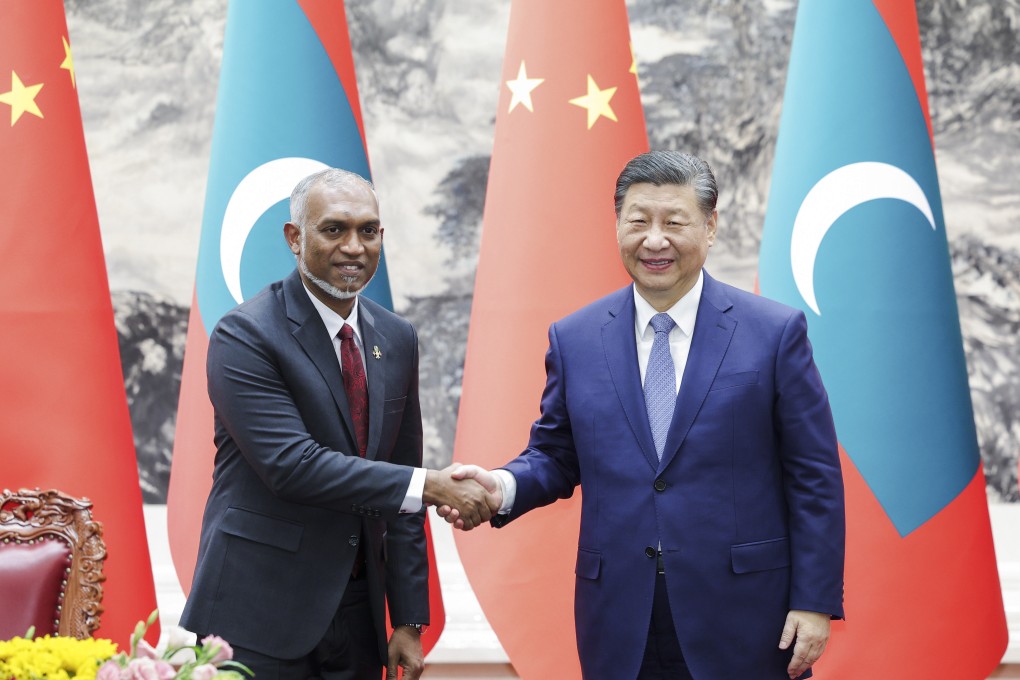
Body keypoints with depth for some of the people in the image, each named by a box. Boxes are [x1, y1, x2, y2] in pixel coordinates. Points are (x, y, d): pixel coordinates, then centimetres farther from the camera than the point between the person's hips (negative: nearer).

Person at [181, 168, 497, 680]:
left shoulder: (395, 340, 9)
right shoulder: (245, 336, -11)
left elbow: (398, 489, 11)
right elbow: (290, 464, -21)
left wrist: (409, 620, 8)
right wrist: (426, 486, -21)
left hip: (357, 616, 6)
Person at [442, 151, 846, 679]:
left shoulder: (775, 332, -2)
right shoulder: (573, 338, 5)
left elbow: (814, 478, -2)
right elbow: (555, 456, 12)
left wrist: (815, 602, -6)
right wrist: (504, 486, -10)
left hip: (742, 622, -2)